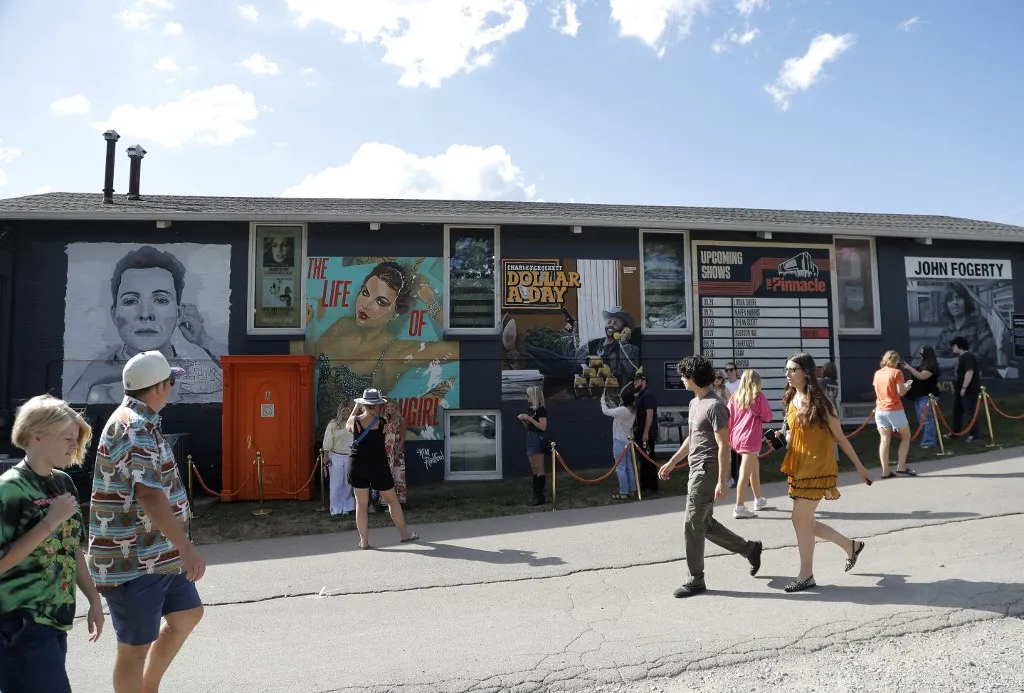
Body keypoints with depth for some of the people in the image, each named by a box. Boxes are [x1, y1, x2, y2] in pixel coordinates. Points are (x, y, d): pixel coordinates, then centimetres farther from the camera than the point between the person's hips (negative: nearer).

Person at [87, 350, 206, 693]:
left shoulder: (139, 422, 12)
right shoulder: (133, 428, -21)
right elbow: (148, 495, -33)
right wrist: (186, 548, -36)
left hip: (158, 552, 10)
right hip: (134, 560, -10)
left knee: (187, 615, 20)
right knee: (135, 646, 3)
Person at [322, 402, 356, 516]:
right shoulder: (333, 424, -1)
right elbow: (327, 442, 0)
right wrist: (326, 457, -3)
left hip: (350, 457, 1)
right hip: (336, 457, -1)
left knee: (348, 483, 7)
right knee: (336, 484, 3)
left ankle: (347, 507, 18)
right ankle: (336, 508, 12)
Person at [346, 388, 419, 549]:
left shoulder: (355, 421, -6)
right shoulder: (383, 422, -10)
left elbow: (348, 426, 16)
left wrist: (356, 407, 23)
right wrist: (377, 412, 14)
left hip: (357, 466, 1)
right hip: (378, 466, -1)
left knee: (361, 503, 9)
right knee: (392, 500, 13)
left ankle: (364, 540, 8)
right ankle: (404, 534, 23)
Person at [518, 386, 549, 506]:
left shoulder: (541, 409, -11)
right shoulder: (530, 409, 14)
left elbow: (543, 426, -19)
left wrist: (529, 418, -19)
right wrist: (522, 420, 2)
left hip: (538, 440, -9)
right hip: (530, 439, 9)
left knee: (539, 469, -7)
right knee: (534, 469, 10)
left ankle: (540, 496, -5)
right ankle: (536, 494, 15)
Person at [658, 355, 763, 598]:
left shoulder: (714, 406, -17)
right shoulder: (694, 403, 12)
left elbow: (723, 446, -20)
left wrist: (721, 482, -22)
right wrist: (671, 462, 24)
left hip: (707, 472, -10)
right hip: (696, 470, 10)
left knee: (692, 526, -3)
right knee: (706, 524, 16)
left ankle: (696, 580, 11)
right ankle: (749, 548, 32)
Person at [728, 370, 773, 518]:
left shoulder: (735, 398, 9)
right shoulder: (759, 396, -5)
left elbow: (728, 419, 9)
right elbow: (768, 417, -1)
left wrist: (728, 439, 16)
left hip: (737, 438, 7)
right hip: (750, 439, -7)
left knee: (754, 468, 24)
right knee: (745, 474, -7)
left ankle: (759, 499, 36)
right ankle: (739, 508, -7)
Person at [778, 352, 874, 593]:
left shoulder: (819, 401, -12)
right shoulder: (790, 399, 7)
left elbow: (840, 437, -5)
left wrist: (859, 466, -1)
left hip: (817, 467, -7)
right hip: (798, 467, 7)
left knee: (800, 519, -6)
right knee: (807, 522, 12)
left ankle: (806, 575, 10)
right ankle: (850, 545, 36)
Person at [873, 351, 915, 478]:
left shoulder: (877, 373, 10)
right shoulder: (896, 372, -6)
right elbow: (901, 392, -11)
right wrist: (907, 387, 11)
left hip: (880, 410, 5)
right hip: (894, 409, -5)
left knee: (884, 440, 4)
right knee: (906, 436, 12)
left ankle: (885, 471, 1)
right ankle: (901, 468, 8)